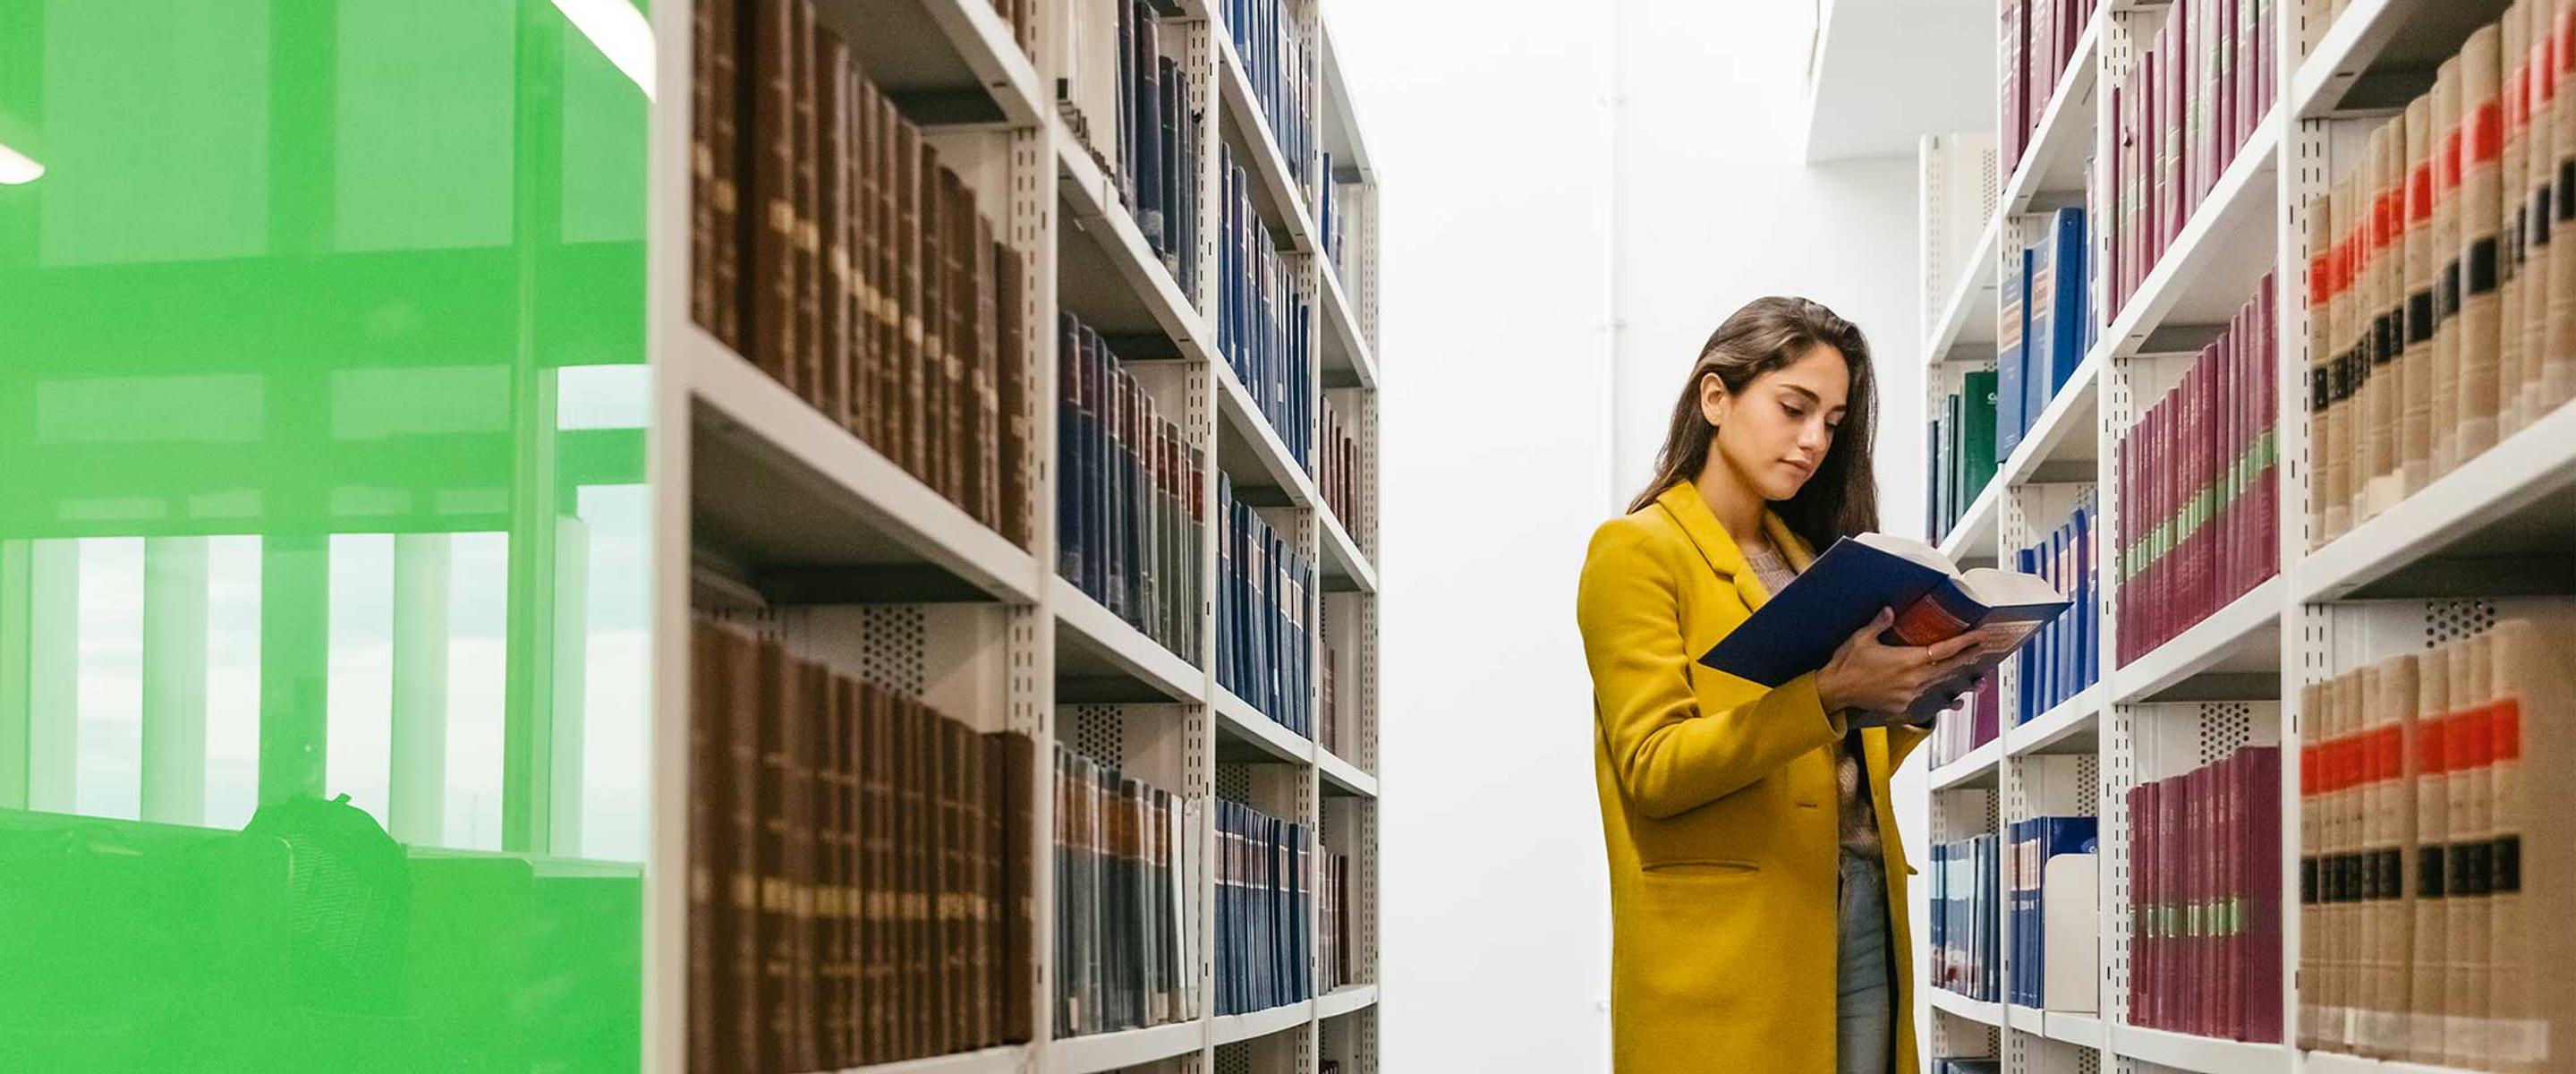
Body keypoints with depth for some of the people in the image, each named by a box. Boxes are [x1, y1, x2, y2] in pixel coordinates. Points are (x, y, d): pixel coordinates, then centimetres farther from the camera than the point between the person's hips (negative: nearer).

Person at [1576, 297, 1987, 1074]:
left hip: (1863, 917, 7)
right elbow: (1654, 770, -14)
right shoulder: (1635, 550, -3)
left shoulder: (1806, 556, 19)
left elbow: (1849, 766, 17)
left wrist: (1915, 695, -1)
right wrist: (1823, 696, -24)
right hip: (1728, 945, -6)